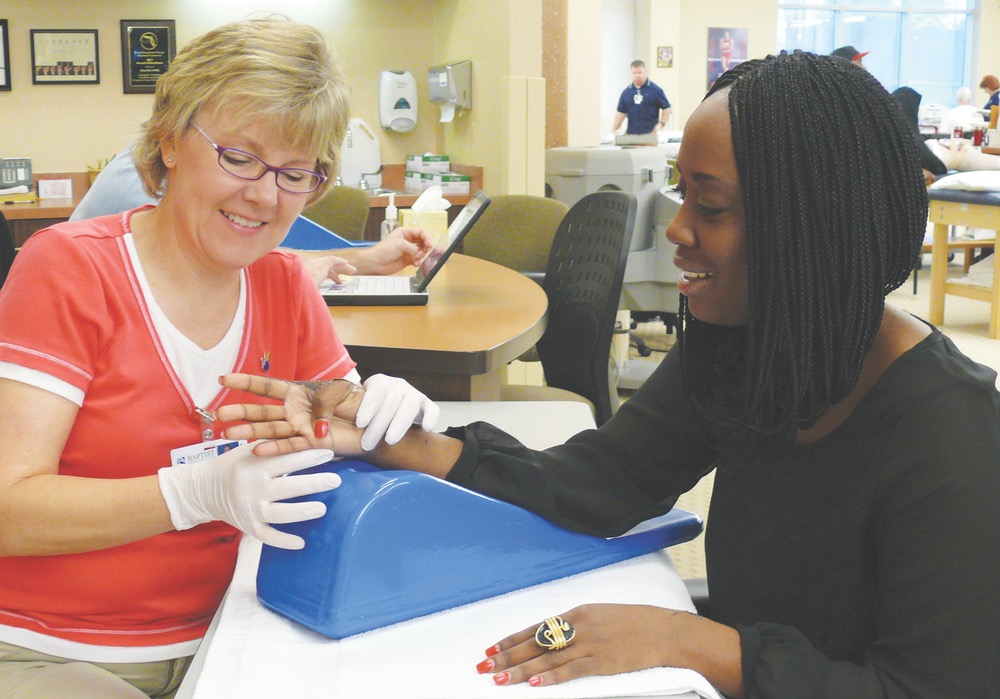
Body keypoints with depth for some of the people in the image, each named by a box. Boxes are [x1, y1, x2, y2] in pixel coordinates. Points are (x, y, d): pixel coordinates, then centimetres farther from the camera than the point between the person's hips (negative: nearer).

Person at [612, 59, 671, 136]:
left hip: (650, 134, -3)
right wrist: (614, 130, 4)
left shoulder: (656, 90, 0)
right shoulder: (626, 92, 11)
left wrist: (661, 124, -10)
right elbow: (621, 112, 12)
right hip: (631, 134, 3)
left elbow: (666, 109, 3)